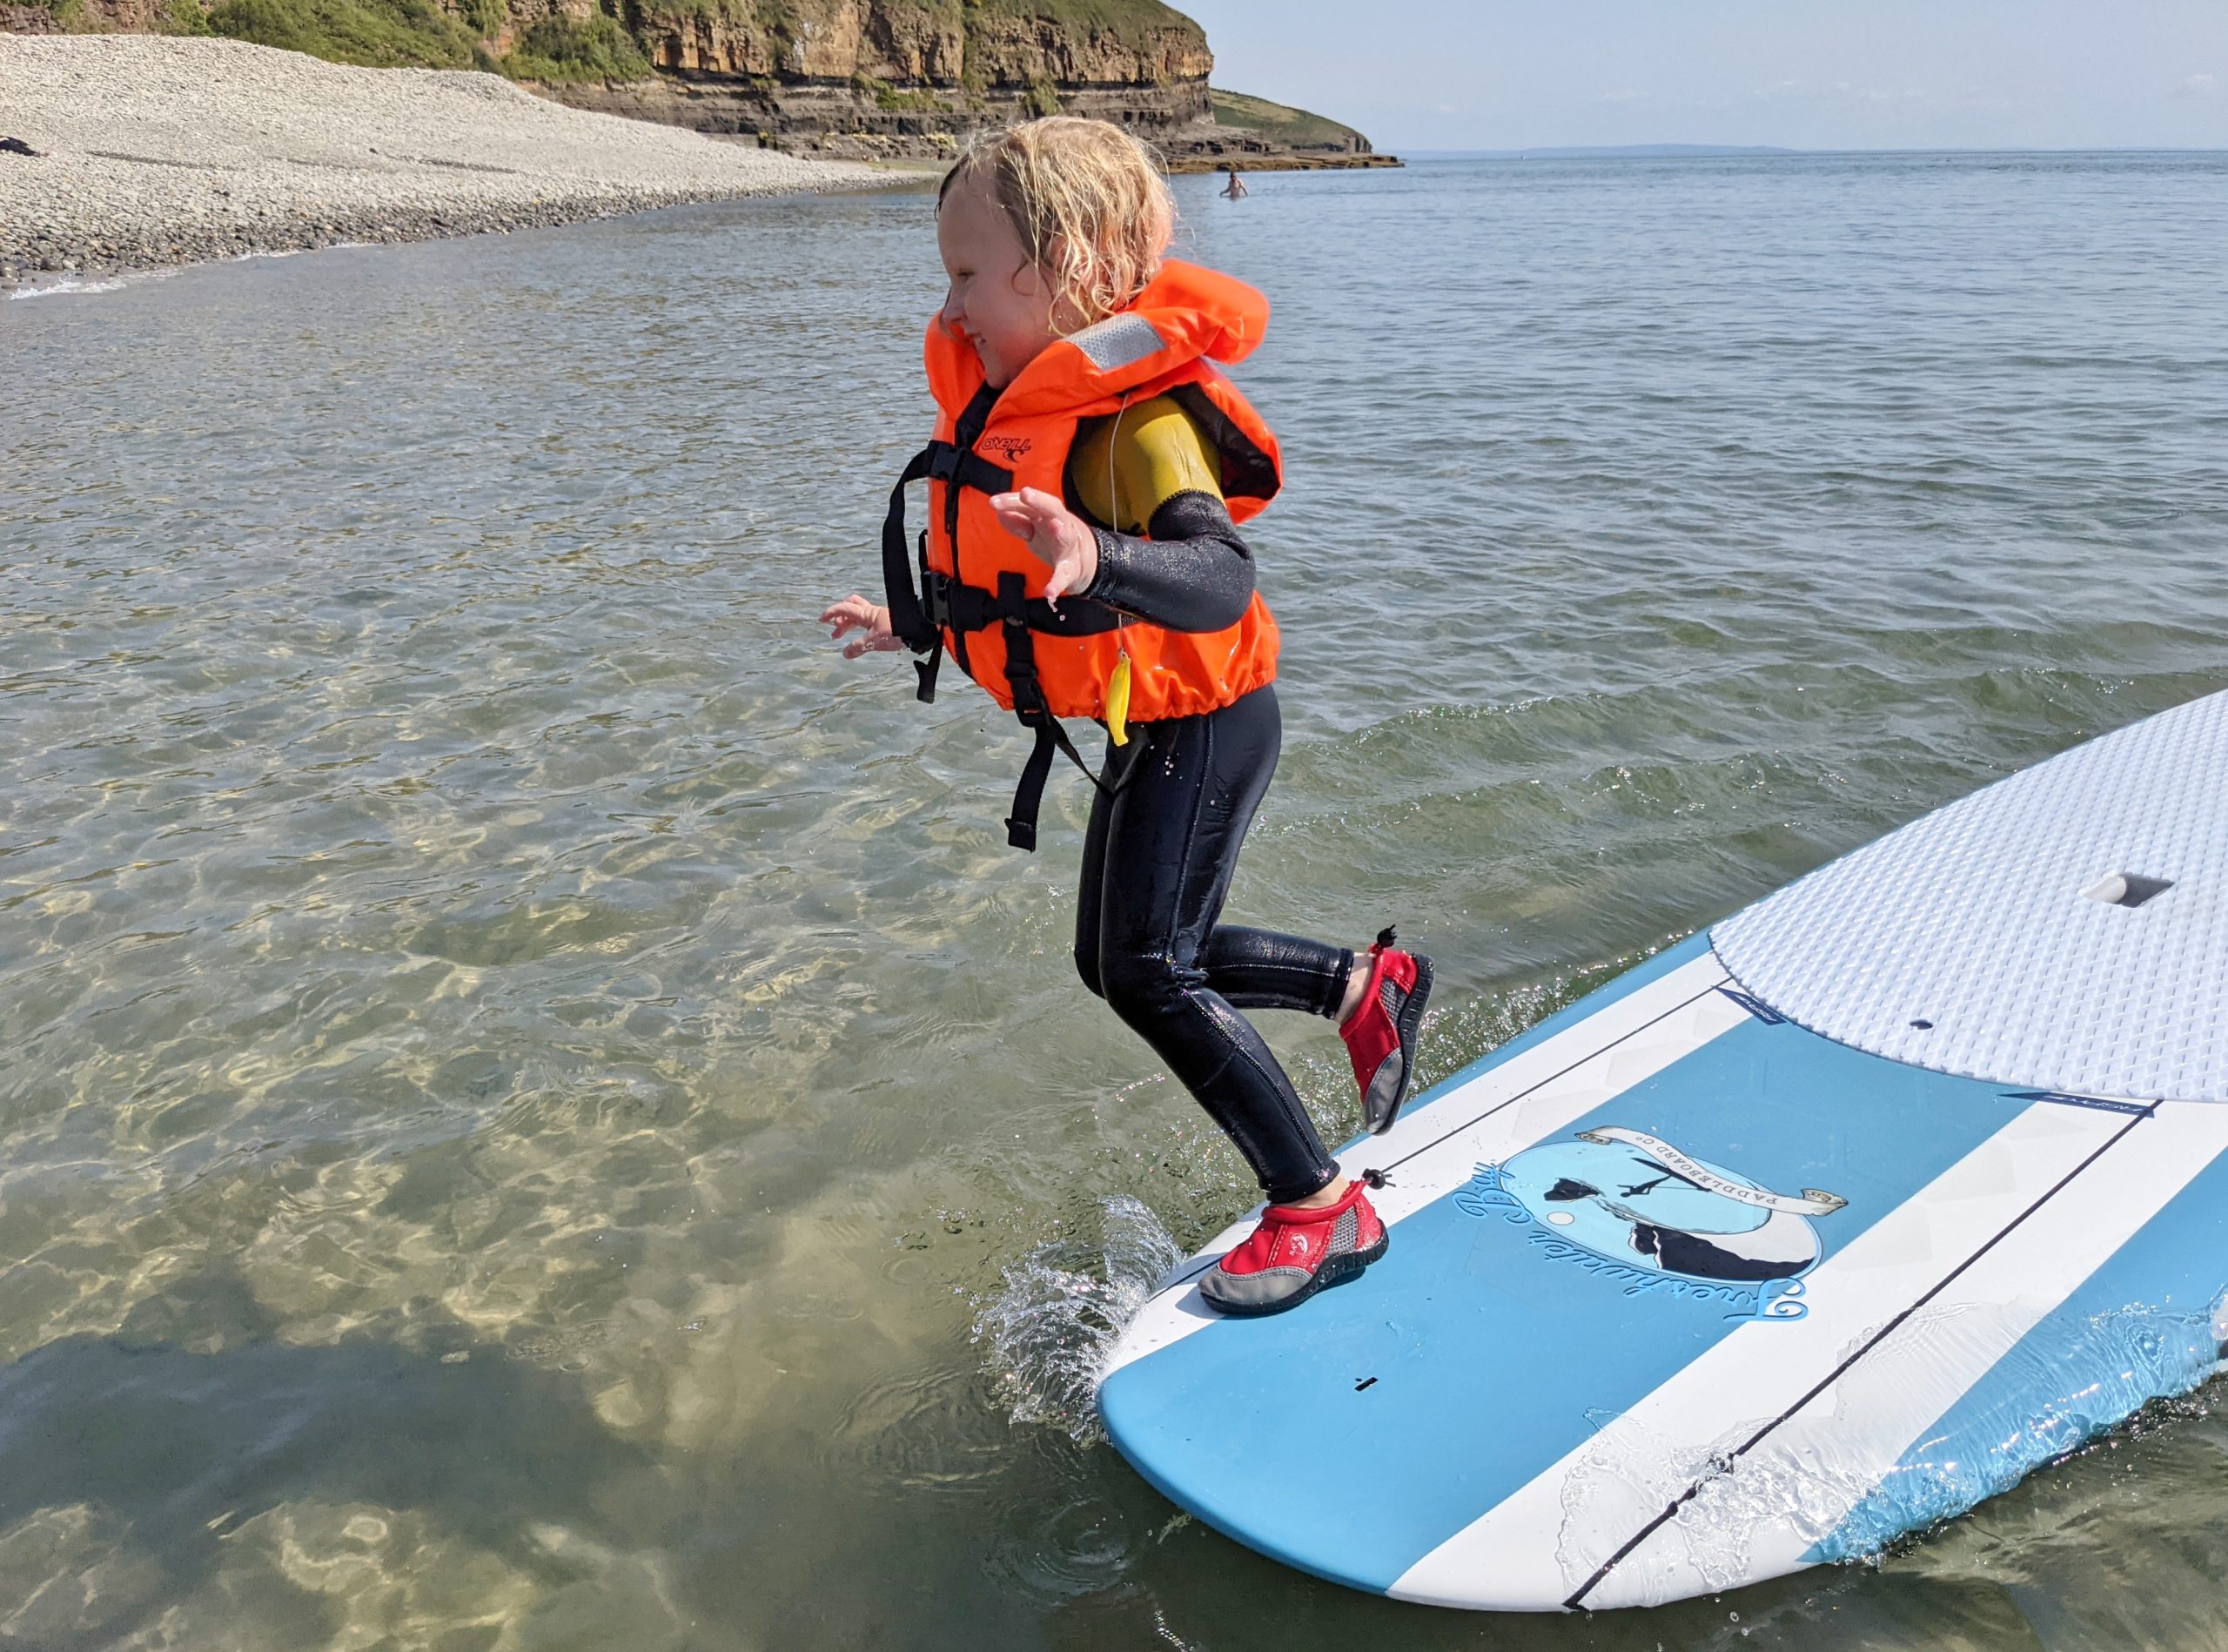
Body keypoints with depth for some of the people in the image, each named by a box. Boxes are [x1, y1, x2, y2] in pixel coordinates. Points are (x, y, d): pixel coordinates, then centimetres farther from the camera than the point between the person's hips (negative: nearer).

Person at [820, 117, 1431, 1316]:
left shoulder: (1137, 418, -26)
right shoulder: (1021, 403, 5)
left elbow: (1221, 578, -43)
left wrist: (1098, 560, -61)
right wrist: (920, 624, 28)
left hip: (1200, 725, -10)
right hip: (1147, 729, 10)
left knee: (1147, 969, -10)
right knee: (1122, 957, 18)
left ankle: (1322, 1208, 5)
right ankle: (1366, 984, 33)